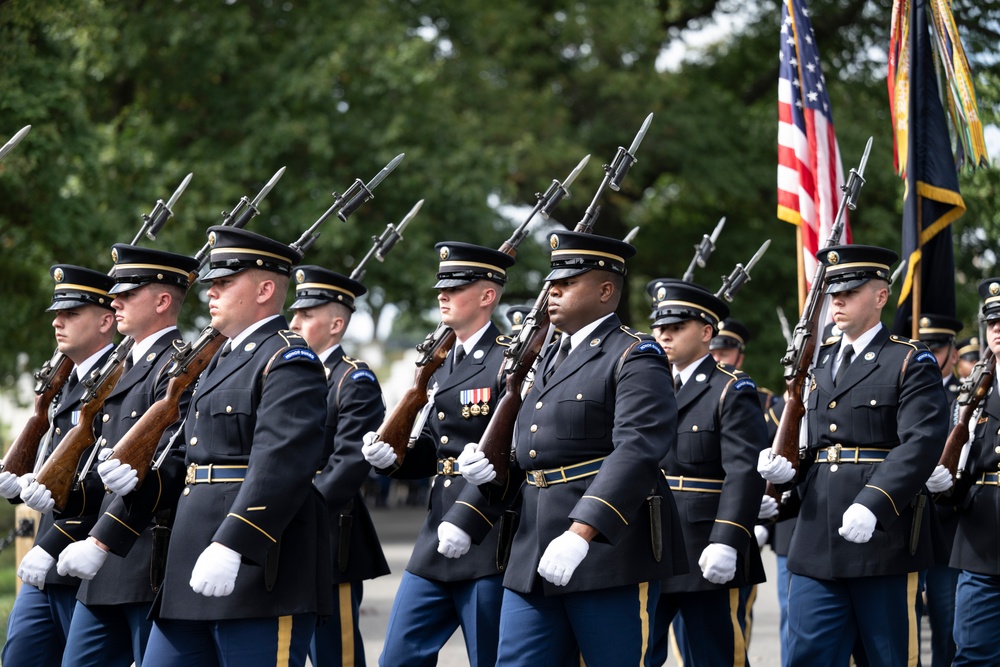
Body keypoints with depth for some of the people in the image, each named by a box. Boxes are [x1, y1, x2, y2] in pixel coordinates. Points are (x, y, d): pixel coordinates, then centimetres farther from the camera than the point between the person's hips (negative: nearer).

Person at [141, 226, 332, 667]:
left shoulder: (289, 361, -10)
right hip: (195, 571, 10)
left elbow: (280, 463, -23)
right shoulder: (224, 360, 22)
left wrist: (230, 546, -30)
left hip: (260, 572, -10)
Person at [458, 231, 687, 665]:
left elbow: (637, 450, -21)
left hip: (609, 548, -8)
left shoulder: (635, 358, -7)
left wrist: (580, 533, -31)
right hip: (534, 556, 8)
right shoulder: (552, 360, 21)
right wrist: (495, 469, 3)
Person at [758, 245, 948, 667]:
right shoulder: (820, 365, 18)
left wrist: (872, 504, -27)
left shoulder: (910, 363, -2)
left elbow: (922, 443, -15)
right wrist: (783, 466, 0)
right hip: (817, 544, 6)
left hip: (882, 540, -6)